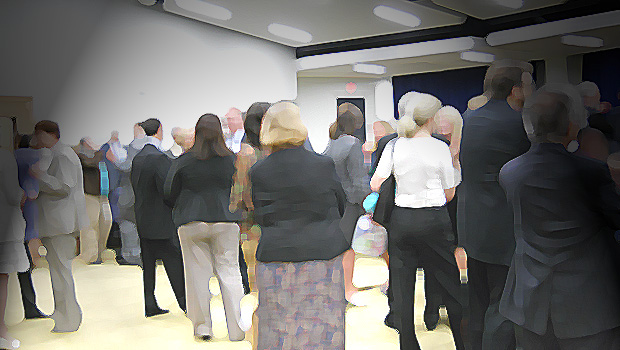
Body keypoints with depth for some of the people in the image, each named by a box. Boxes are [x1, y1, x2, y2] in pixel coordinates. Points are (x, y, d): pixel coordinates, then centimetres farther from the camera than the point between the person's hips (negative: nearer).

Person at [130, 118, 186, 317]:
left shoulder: (137, 158, 9)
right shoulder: (159, 157, -17)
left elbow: (135, 186, 14)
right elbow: (167, 189, -20)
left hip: (143, 221, 8)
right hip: (162, 222, -8)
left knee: (148, 264, 12)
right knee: (175, 262, 1)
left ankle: (150, 305, 18)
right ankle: (185, 303, 8)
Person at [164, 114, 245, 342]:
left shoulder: (184, 161, -3)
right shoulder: (231, 159, -3)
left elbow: (170, 193, 3)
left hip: (191, 223, 0)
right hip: (225, 221, 0)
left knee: (198, 273, 8)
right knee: (229, 271, 6)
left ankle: (202, 326, 12)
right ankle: (236, 329, 8)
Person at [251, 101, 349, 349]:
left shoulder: (258, 172, -7)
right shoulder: (324, 165, -6)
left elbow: (260, 217, 1)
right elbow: (341, 206, 6)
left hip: (276, 257, 0)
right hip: (323, 254, 0)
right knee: (322, 328, 9)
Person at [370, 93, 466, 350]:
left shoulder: (394, 146, 0)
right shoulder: (440, 148, -6)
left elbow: (375, 184, 0)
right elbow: (449, 194, 0)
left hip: (401, 220, 2)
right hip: (434, 220, -2)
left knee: (402, 286, 9)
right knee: (450, 285, 10)